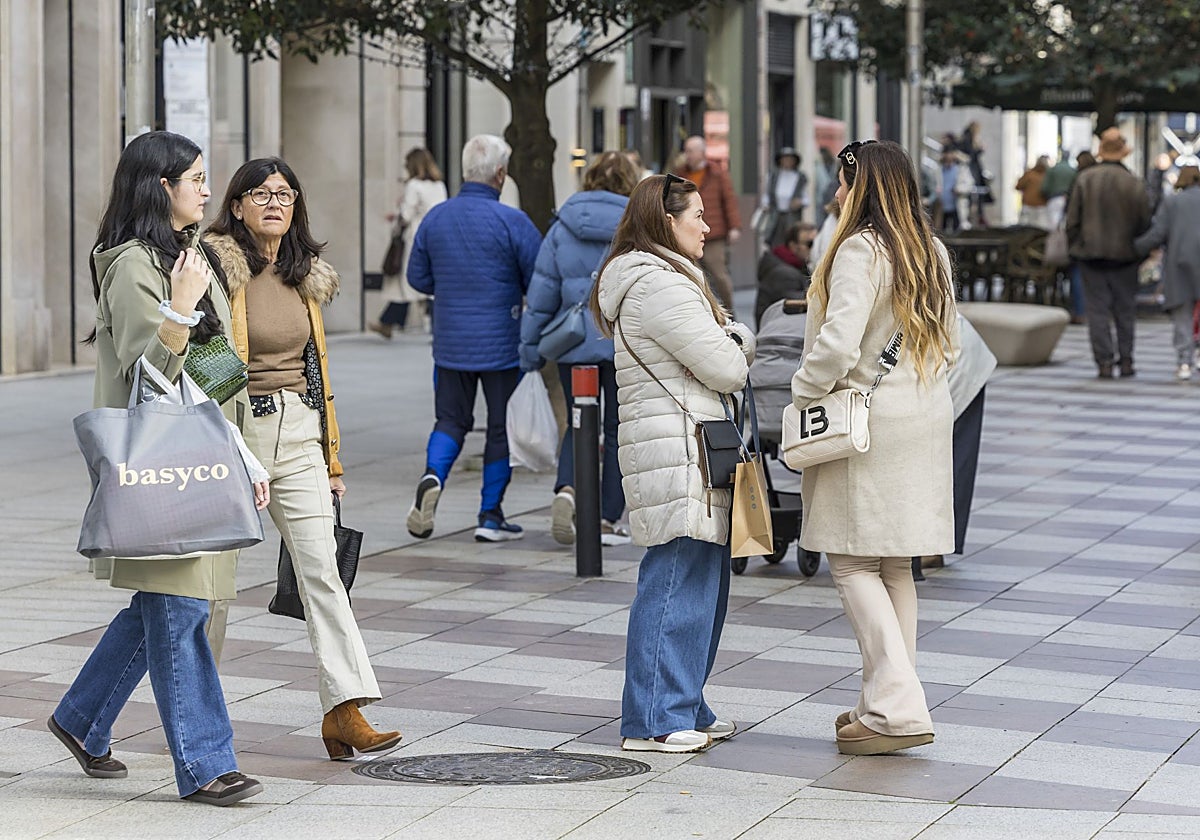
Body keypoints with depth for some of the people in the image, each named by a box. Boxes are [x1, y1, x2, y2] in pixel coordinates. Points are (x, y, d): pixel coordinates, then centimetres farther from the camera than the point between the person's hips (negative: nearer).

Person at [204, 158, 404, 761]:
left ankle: (345, 709, -11)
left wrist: (331, 460, 18)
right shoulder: (217, 268, -6)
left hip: (299, 436, 5)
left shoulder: (306, 276, 13)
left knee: (321, 567, -6)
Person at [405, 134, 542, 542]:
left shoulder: (435, 218, 1)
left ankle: (432, 475, -14)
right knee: (502, 428, 8)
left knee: (451, 420, 15)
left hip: (450, 344, 4)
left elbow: (418, 278, 9)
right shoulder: (511, 221, -13)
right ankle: (490, 515, 11)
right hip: (502, 344, -4)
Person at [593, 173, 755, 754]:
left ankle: (686, 710, 21)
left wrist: (730, 341, 1)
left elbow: (728, 348, 23)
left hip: (694, 453, 11)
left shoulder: (665, 280, 22)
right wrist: (736, 340, 6)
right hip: (678, 450, -11)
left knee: (704, 583, 14)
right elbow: (727, 368, -15)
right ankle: (653, 721, -6)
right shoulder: (658, 285, -14)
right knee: (675, 581, -9)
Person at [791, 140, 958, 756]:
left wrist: (803, 394, -8)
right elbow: (947, 340, 17)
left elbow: (838, 343, -23)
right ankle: (890, 700, 19)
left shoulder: (859, 251, -16)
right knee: (895, 565, 14)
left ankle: (896, 708, -12)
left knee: (852, 562, -4)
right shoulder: (932, 253, 10)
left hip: (866, 421, -8)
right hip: (927, 418, 8)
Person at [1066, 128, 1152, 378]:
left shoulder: (1084, 179, -4)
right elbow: (1144, 222, -2)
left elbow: (1072, 219, -2)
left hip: (1091, 254, 0)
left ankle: (1104, 363, -3)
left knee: (1098, 310, 2)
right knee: (1125, 310, 11)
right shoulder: (1133, 182, -6)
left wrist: (1075, 245, 10)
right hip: (1124, 255, 0)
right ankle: (1126, 360, 12)